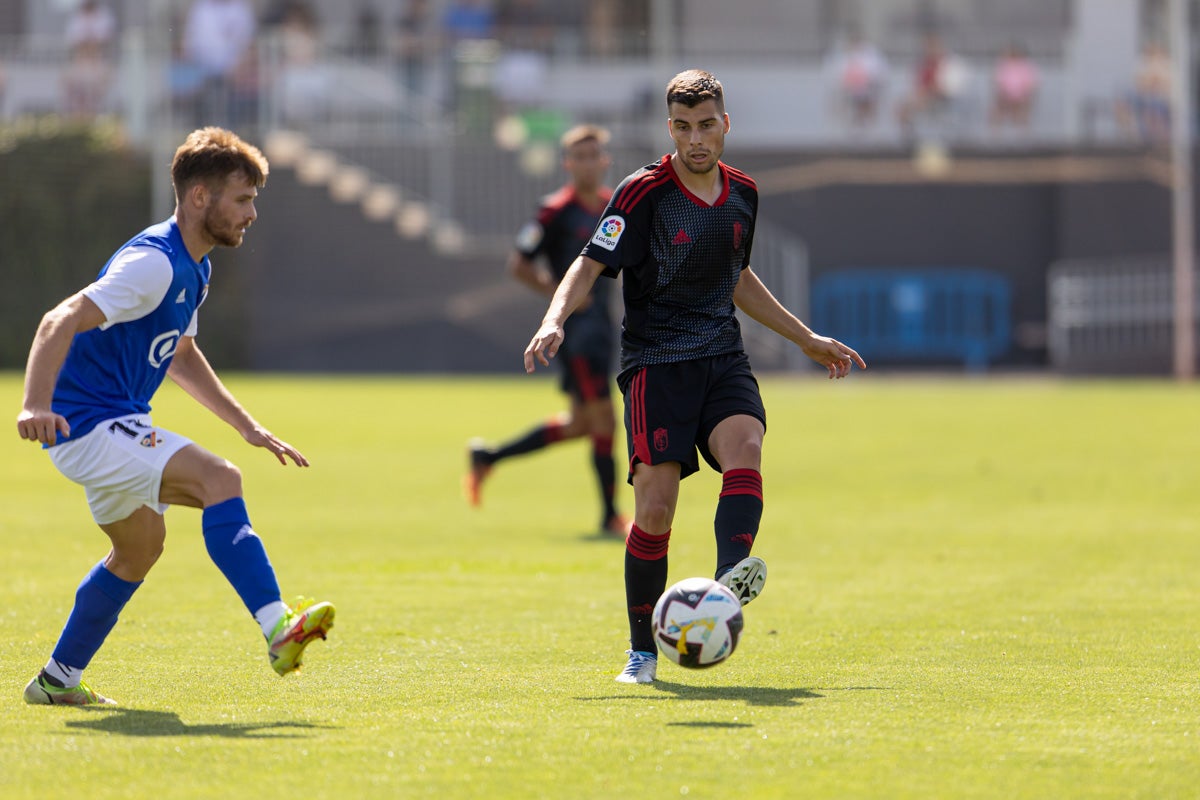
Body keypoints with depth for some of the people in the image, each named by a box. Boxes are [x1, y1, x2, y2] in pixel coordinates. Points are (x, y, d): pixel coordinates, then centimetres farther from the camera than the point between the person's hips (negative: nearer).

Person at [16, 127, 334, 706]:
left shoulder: (193, 268, 12)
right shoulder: (153, 263, -20)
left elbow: (181, 356, 27)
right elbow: (61, 322, -29)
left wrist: (248, 427, 23)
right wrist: (35, 407, -43)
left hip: (112, 428, 11)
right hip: (87, 424, -11)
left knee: (140, 546, 24)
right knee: (218, 480, -25)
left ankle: (57, 680, 34)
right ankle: (278, 631, -33)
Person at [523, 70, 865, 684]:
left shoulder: (742, 194, 12)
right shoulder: (644, 192, -5)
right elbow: (591, 265, -9)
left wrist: (807, 339, 32)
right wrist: (554, 321, -28)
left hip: (722, 356, 4)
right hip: (655, 362, -4)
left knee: (744, 446, -28)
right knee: (655, 507, -12)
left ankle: (729, 577, -48)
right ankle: (643, 652, 1)